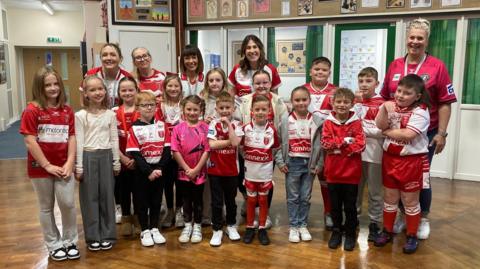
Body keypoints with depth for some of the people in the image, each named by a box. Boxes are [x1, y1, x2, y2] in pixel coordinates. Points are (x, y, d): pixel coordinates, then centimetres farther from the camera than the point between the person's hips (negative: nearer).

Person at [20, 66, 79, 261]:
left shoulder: (67, 111, 3)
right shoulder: (32, 111, -11)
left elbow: (72, 137, 2)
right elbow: (30, 142, -14)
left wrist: (69, 163, -8)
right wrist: (47, 165, -14)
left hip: (63, 167, 3)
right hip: (40, 168, -3)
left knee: (68, 204, 1)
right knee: (46, 207, 10)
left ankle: (70, 242, 21)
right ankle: (54, 245, 24)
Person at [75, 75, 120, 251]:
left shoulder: (110, 114, 3)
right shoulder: (80, 116, -4)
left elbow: (114, 140, 6)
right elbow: (79, 142, -4)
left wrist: (116, 162, 6)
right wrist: (79, 166, -6)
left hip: (106, 157, 2)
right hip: (88, 157, -2)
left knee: (106, 195, 7)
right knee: (90, 197, 5)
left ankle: (107, 235, 18)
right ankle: (93, 237, 16)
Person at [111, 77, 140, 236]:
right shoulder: (114, 113, 0)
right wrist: (123, 158, -11)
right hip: (120, 160, 1)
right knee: (123, 189, 9)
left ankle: (138, 218, 23)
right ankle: (126, 219, 25)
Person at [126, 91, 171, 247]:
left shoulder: (162, 126, 3)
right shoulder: (134, 129, -5)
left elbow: (167, 149, -1)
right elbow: (135, 153, -11)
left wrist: (160, 168, -13)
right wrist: (148, 171, -19)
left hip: (159, 169, 2)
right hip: (142, 171, -2)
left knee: (156, 200, 11)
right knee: (142, 201, 6)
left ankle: (154, 229, 24)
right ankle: (145, 231, 19)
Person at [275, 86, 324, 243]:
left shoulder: (316, 121, -3)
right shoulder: (285, 120, -4)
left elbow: (322, 144, 0)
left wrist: (319, 164, -4)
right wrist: (280, 162, -6)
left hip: (309, 163, 1)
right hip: (292, 163, -1)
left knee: (305, 197, 10)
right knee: (293, 197, 8)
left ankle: (303, 225, 24)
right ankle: (293, 226, 19)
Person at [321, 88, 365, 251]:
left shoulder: (356, 123, -4)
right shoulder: (328, 122, -1)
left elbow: (360, 145, -14)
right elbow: (325, 143, -12)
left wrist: (337, 147, -18)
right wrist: (345, 141, -20)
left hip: (351, 172, -1)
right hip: (333, 171, 1)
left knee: (350, 206, 10)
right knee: (335, 205, 14)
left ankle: (350, 234, 26)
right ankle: (336, 232, 30)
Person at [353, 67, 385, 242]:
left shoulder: (382, 104, -7)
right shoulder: (356, 101, 8)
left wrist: (362, 129, -12)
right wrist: (359, 103, -9)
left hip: (374, 152, -4)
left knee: (375, 191, 6)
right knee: (355, 187, 16)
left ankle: (375, 223, 17)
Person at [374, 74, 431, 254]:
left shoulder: (420, 112, -12)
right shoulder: (391, 106, 4)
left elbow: (408, 134, -23)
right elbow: (380, 125, -9)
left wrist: (387, 132, -11)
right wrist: (384, 108, -24)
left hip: (412, 160, -5)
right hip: (390, 158, 5)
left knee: (410, 201, 7)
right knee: (390, 198, 15)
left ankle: (412, 236, 21)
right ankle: (387, 231, 29)